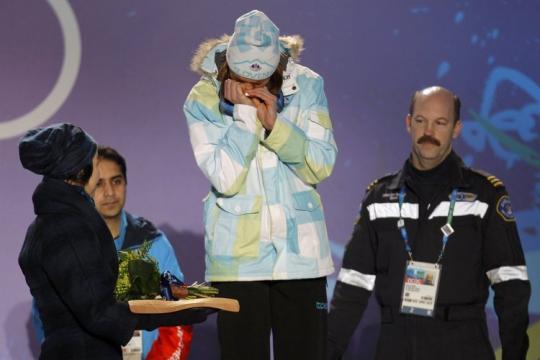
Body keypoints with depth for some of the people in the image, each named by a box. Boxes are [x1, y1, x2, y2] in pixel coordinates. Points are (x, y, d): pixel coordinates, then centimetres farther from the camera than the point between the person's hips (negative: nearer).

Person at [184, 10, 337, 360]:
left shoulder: (307, 87, -3)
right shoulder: (203, 100, -7)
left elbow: (322, 166, -7)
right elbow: (225, 179, -15)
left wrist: (274, 124, -18)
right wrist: (244, 113, -19)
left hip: (300, 250, 1)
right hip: (238, 255, -1)